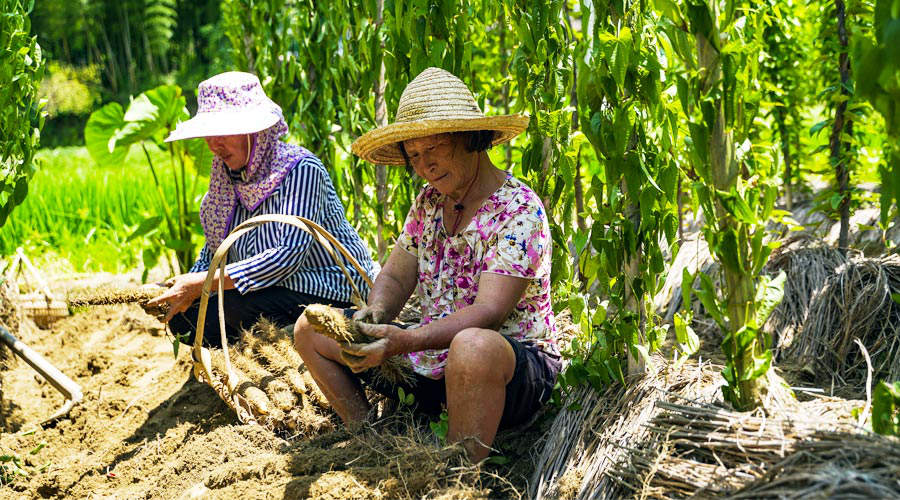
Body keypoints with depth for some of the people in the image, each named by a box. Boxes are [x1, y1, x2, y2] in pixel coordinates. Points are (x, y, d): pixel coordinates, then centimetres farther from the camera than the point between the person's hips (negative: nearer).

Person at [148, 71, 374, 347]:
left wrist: (201, 283, -28)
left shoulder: (301, 169, -19)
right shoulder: (229, 176, 4)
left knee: (239, 304, -30)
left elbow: (288, 255, -28)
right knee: (183, 319, -7)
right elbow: (215, 249, 11)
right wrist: (186, 287, -10)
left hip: (332, 291, -7)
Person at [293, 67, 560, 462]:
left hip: (515, 368, -7)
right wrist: (374, 313, -17)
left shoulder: (518, 210, -16)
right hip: (434, 360, 8)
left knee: (473, 346, -43)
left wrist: (403, 341, -37)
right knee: (311, 329, 5)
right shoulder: (428, 203, 7)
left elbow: (489, 312, -25)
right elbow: (396, 277, 7)